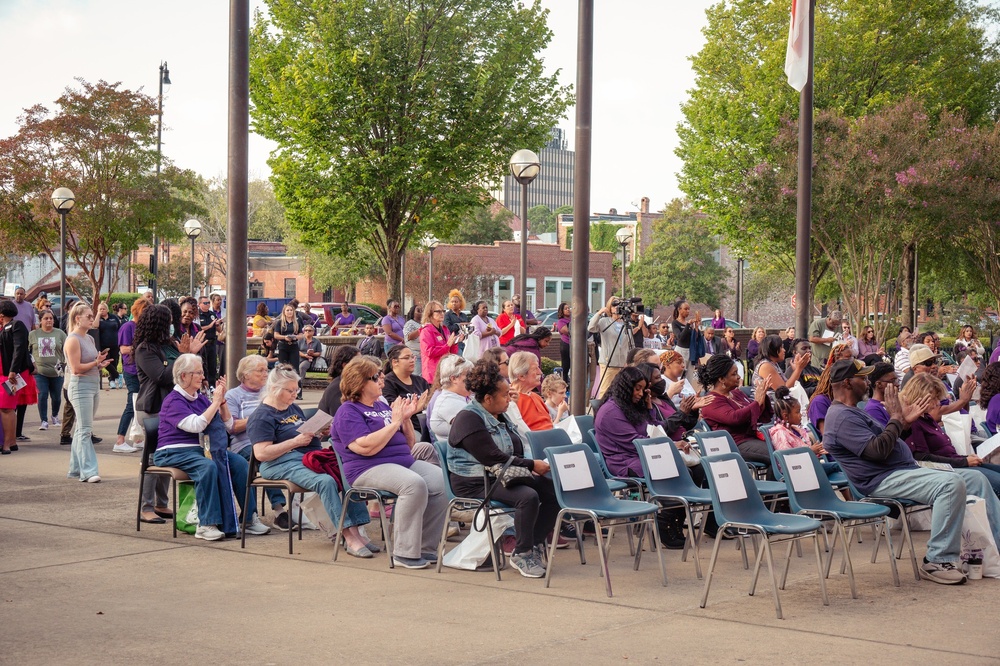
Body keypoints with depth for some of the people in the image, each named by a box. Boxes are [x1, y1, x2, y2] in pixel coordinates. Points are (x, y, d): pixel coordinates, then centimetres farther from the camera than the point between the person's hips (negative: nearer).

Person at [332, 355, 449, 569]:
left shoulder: (383, 406, 23)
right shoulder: (348, 412, -1)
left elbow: (409, 444, 24)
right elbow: (366, 447, -18)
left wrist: (406, 418, 7)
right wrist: (394, 422, -11)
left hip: (405, 461, 8)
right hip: (369, 469, -8)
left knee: (443, 482, -17)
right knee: (414, 484, -35)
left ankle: (425, 548, -9)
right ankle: (404, 552, -27)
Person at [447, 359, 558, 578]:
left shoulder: (500, 416, 18)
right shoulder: (469, 419, -13)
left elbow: (516, 453, 22)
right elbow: (492, 458, -22)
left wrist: (536, 465, 1)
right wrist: (532, 465, -19)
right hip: (475, 483, -9)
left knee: (555, 490, -9)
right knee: (528, 496, -32)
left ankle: (534, 544, -1)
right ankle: (522, 554, -17)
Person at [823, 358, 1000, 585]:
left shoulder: (852, 412, 22)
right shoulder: (841, 417, -14)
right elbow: (878, 450, -22)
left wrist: (905, 421, 14)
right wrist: (896, 418, -10)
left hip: (905, 471, 11)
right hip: (883, 481, -11)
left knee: (976, 479, 7)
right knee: (952, 484, -31)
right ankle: (937, 561, -26)